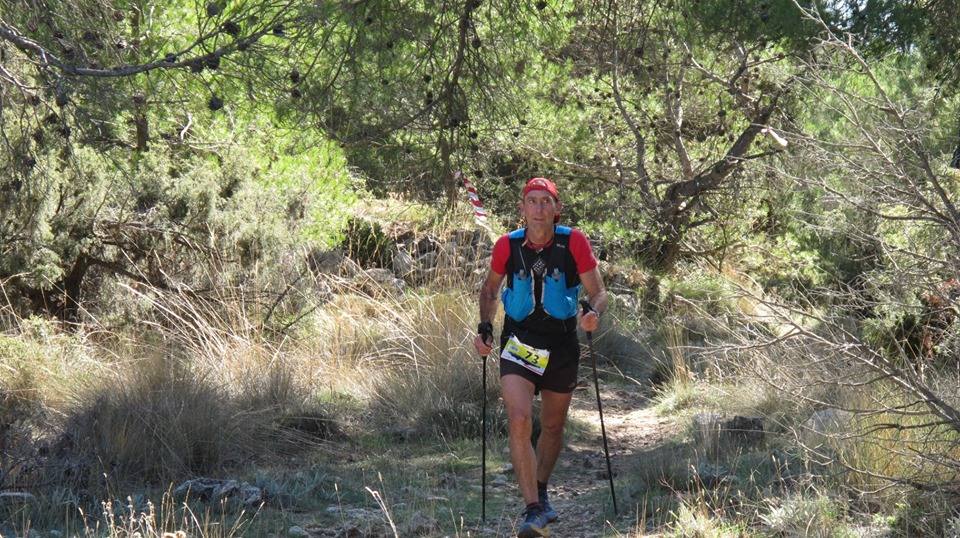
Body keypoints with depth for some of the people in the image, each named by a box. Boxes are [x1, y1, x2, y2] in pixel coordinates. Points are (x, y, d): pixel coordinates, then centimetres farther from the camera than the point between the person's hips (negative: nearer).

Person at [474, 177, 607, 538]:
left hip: (561, 345, 1)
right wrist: (485, 327, -1)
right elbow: (490, 288, 12)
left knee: (553, 427, 16)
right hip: (518, 344, -1)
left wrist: (594, 313, -27)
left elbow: (598, 292, -5)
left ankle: (541, 493, 41)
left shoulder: (574, 242, -10)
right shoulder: (508, 245, -6)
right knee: (519, 422, -19)